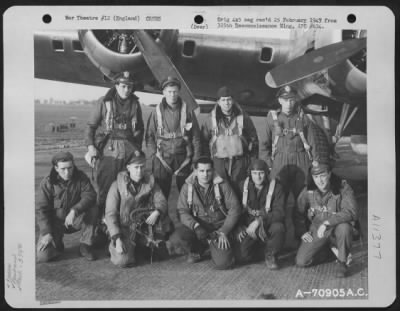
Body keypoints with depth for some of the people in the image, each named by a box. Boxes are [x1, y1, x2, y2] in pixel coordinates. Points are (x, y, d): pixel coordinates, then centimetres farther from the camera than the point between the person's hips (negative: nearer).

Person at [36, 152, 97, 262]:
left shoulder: (80, 177, -8)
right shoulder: (48, 182, -12)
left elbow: (90, 195, -21)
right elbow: (41, 209, -11)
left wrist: (74, 211, -37)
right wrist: (46, 233, -21)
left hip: (75, 219, 1)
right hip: (55, 221, -1)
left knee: (92, 209, -29)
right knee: (43, 256, -21)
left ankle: (85, 246, -12)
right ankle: (57, 243, 16)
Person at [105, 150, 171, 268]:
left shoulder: (150, 182, 0)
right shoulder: (117, 185, -11)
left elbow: (161, 200, -6)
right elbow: (110, 214, -13)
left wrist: (156, 212, -30)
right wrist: (117, 239, -22)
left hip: (144, 229, 3)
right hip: (124, 228, -3)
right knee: (123, 261, -23)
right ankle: (114, 245, 12)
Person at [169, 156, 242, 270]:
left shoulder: (222, 185, -6)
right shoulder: (188, 187, -3)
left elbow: (235, 209, -5)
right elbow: (183, 211, -7)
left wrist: (224, 232, -13)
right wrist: (196, 226, -26)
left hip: (220, 225, -2)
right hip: (198, 225, 2)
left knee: (223, 263, -22)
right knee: (175, 239, -27)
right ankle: (198, 249, 7)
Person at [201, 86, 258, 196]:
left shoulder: (243, 117, 3)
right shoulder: (211, 119, 3)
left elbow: (253, 137, 9)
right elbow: (204, 140, 9)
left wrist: (253, 159, 6)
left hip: (240, 161, 0)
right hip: (219, 161, 0)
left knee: (239, 189, 0)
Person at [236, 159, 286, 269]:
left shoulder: (275, 187, -6)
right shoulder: (243, 186, 3)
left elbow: (279, 213, -15)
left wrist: (259, 221, -28)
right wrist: (240, 227, -10)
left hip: (268, 225, -2)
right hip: (248, 227, 2)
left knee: (278, 227, -36)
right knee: (244, 255, -19)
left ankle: (270, 255, -7)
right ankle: (259, 246, 17)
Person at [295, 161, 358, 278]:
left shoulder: (343, 188, -16)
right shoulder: (308, 191, -5)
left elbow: (351, 212, -29)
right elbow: (297, 212, 11)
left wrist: (327, 222, -35)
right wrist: (302, 232, 2)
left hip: (336, 230, -3)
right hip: (316, 231, 3)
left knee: (344, 227, -39)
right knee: (301, 262, -10)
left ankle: (342, 262, -13)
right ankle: (327, 251, 21)